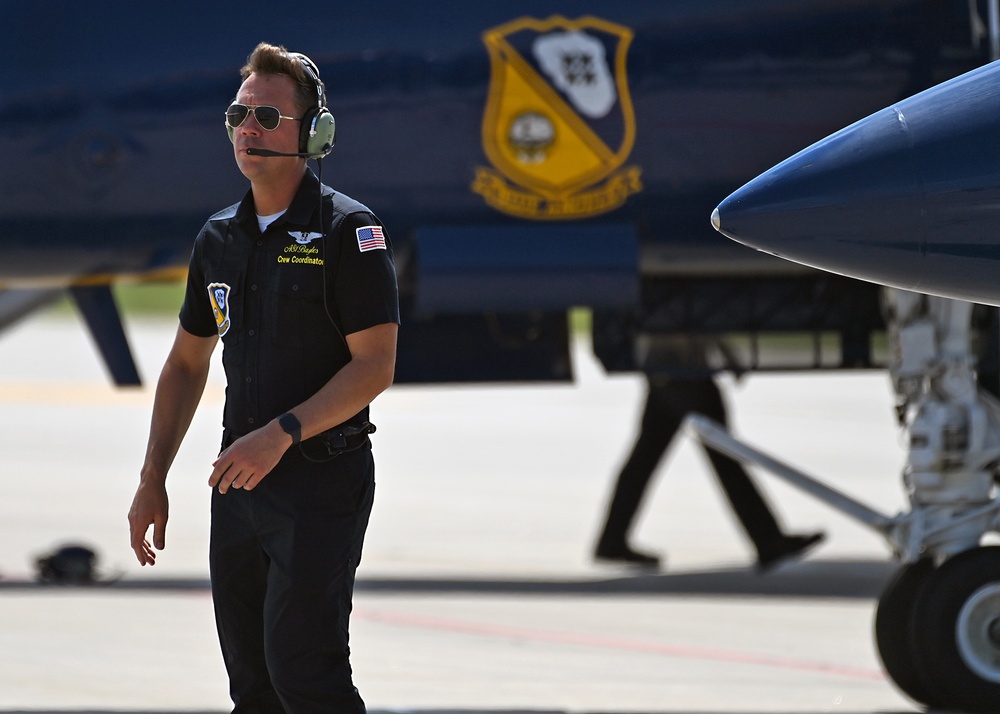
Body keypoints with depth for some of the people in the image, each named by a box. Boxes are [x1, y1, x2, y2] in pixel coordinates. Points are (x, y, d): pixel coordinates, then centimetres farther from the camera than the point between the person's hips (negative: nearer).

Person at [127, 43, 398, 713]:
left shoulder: (348, 230, -9)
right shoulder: (220, 237, 11)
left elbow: (374, 366, -14)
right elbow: (188, 363, 20)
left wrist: (282, 433, -23)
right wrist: (153, 479, 15)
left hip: (322, 478, -7)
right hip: (241, 477, 7)